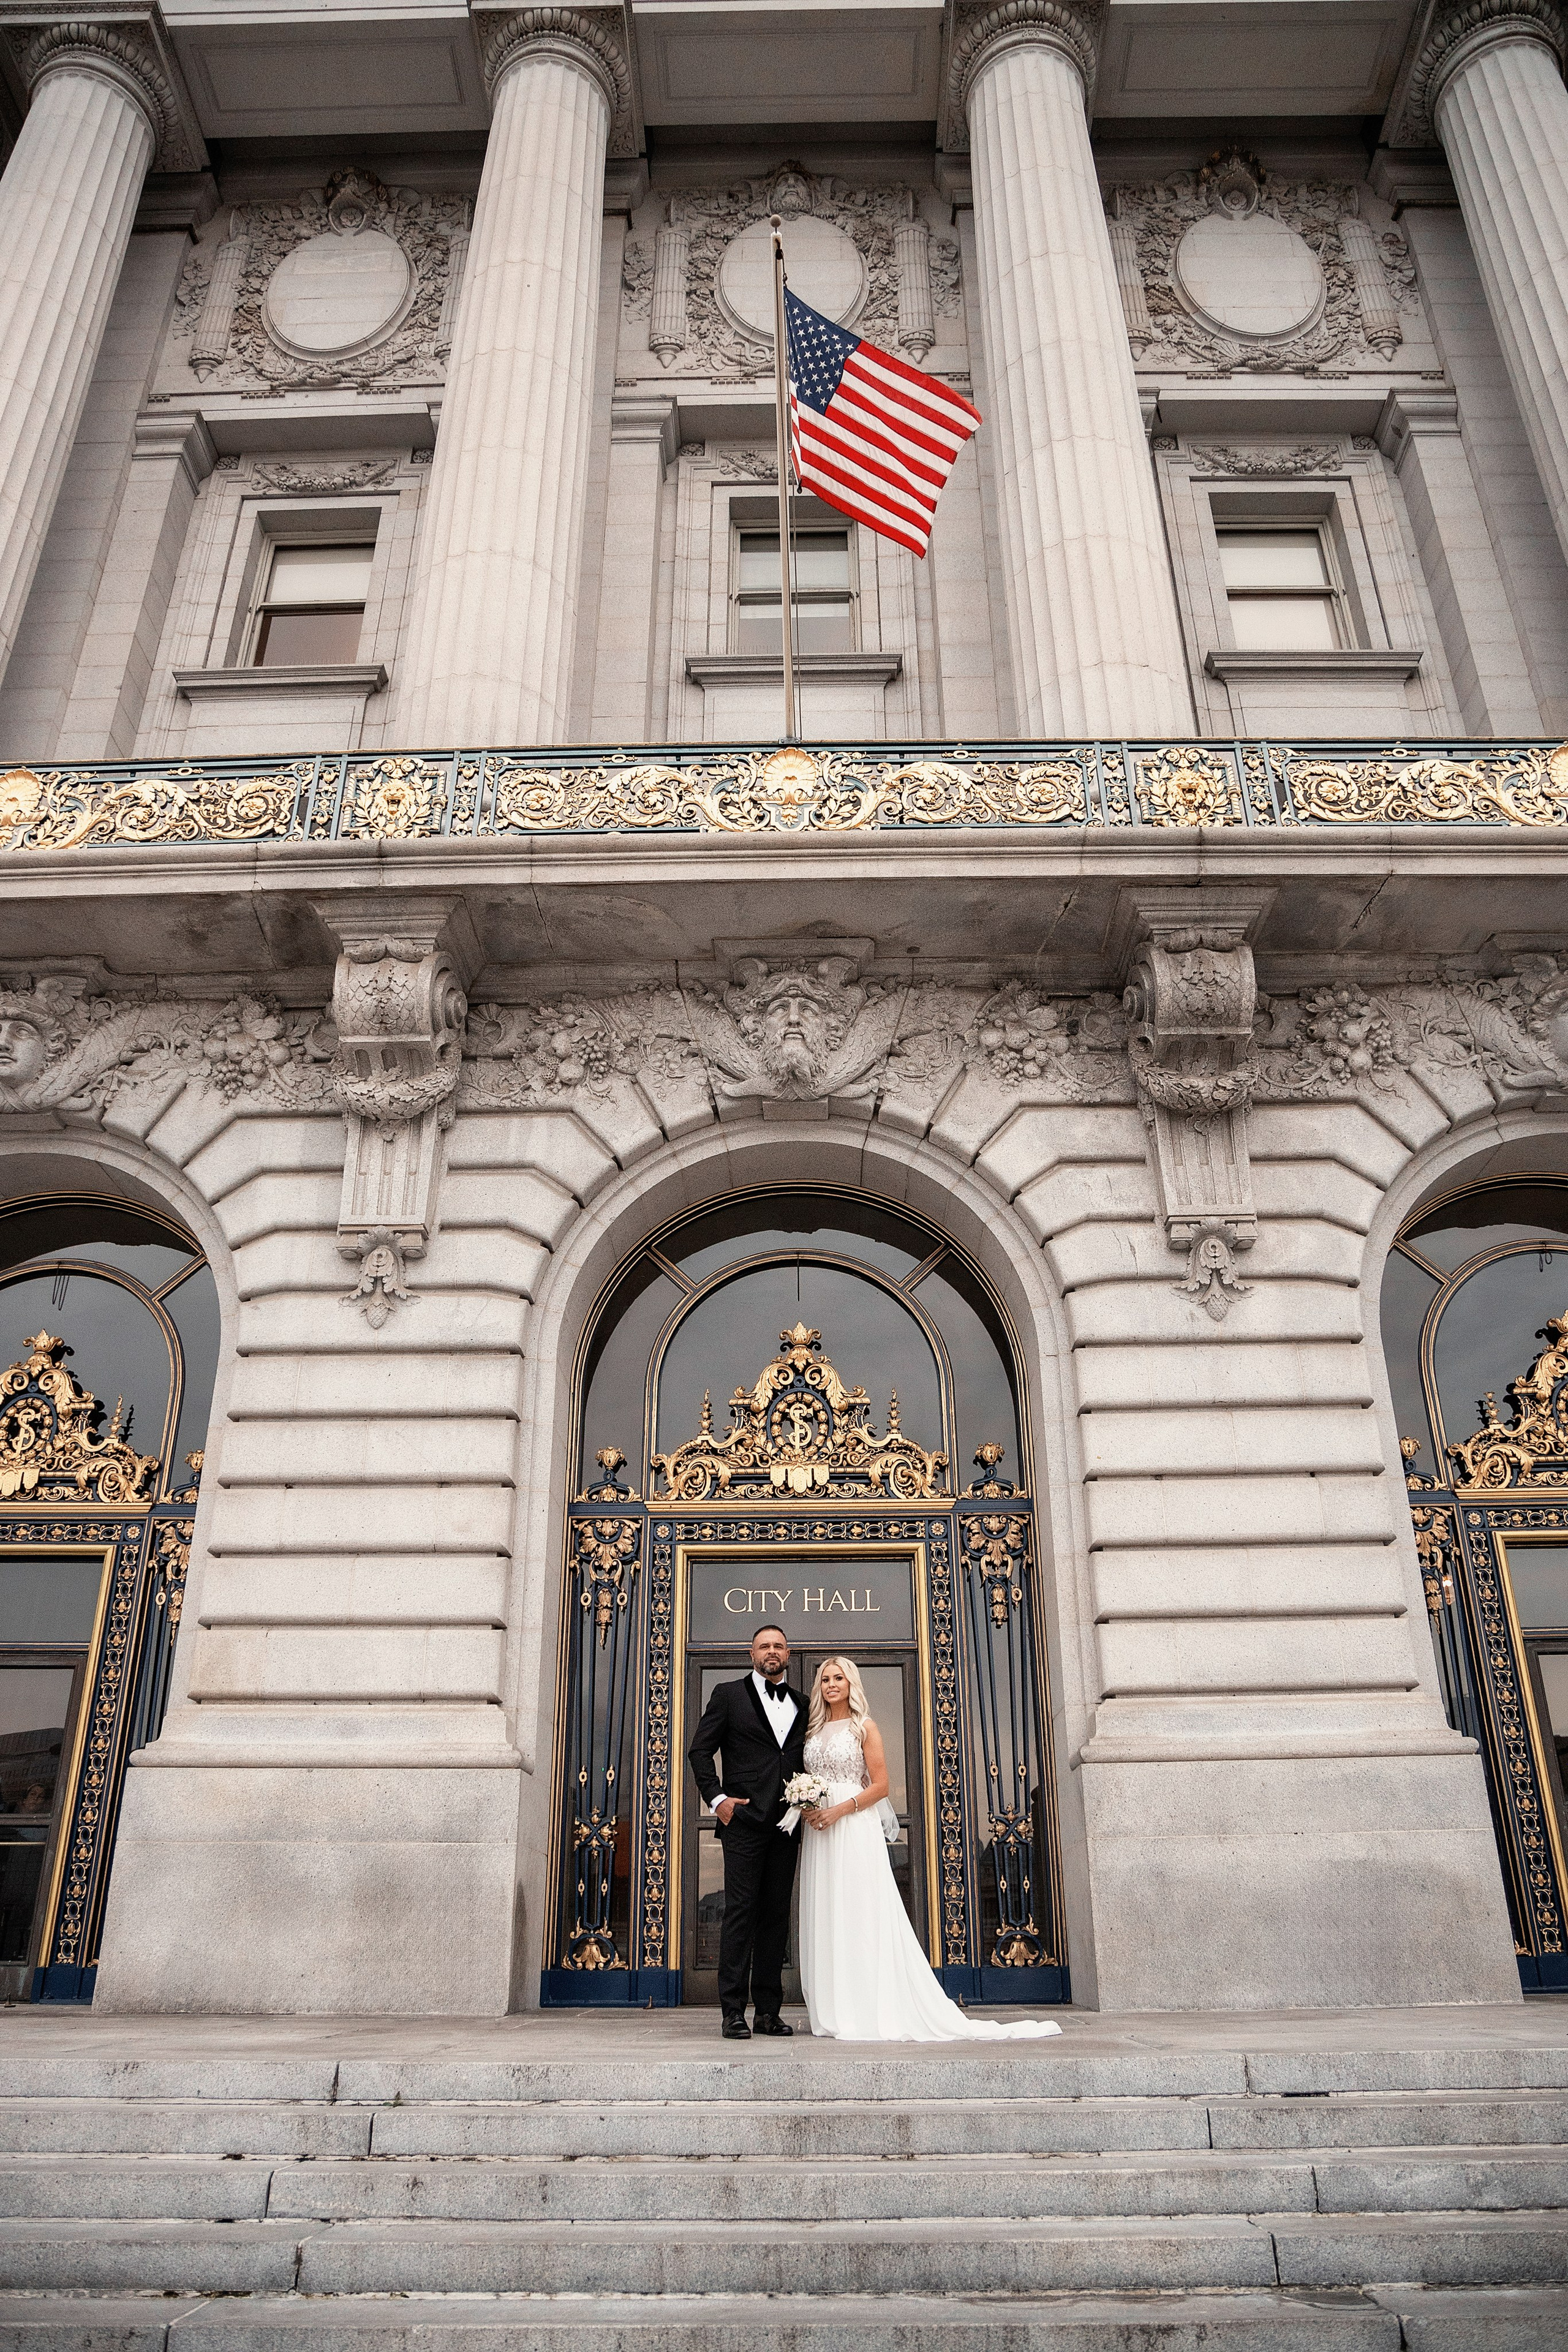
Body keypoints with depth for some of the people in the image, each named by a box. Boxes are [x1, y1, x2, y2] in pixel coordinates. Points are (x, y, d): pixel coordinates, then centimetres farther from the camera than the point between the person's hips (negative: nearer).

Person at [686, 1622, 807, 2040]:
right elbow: (700, 1751, 2)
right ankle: (733, 2013, -1)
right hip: (744, 1820, -4)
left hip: (787, 1824, 4)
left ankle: (768, 2012, 13)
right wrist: (716, 1798, -7)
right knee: (740, 1913, -6)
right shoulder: (729, 1695, 4)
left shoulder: (801, 1704, 15)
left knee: (776, 1916, 7)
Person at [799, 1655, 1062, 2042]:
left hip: (856, 1827, -5)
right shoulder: (814, 1730, 15)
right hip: (819, 1833, 5)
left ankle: (871, 2011, -3)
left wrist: (839, 1810, -15)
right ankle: (835, 2010, 9)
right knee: (824, 1919, 4)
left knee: (863, 1916, -7)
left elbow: (880, 1785, -6)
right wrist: (806, 1808, -2)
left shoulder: (863, 1727, -1)